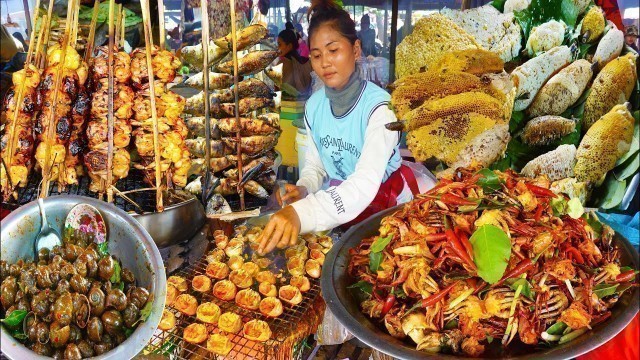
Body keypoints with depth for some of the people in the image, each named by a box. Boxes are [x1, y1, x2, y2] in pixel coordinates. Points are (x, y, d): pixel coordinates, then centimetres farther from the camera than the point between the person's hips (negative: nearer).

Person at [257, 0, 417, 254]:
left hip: (385, 206, -4)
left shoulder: (379, 106, -22)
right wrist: (303, 190, -15)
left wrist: (301, 213, -49)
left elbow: (365, 184, -34)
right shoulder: (314, 106, -4)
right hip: (338, 205, 4)